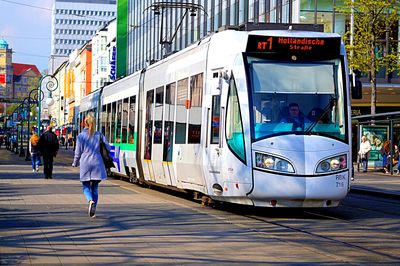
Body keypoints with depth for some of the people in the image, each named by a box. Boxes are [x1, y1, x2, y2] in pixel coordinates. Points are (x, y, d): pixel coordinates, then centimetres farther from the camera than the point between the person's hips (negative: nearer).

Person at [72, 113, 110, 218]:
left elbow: (78, 152, 1)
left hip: (85, 164, -2)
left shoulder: (81, 136, -2)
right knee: (95, 188, 10)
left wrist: (75, 163, 16)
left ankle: (90, 200, -22)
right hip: (97, 164, 2)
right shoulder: (99, 135, 3)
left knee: (86, 186, 8)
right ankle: (93, 210, 7)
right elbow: (108, 147, 3)